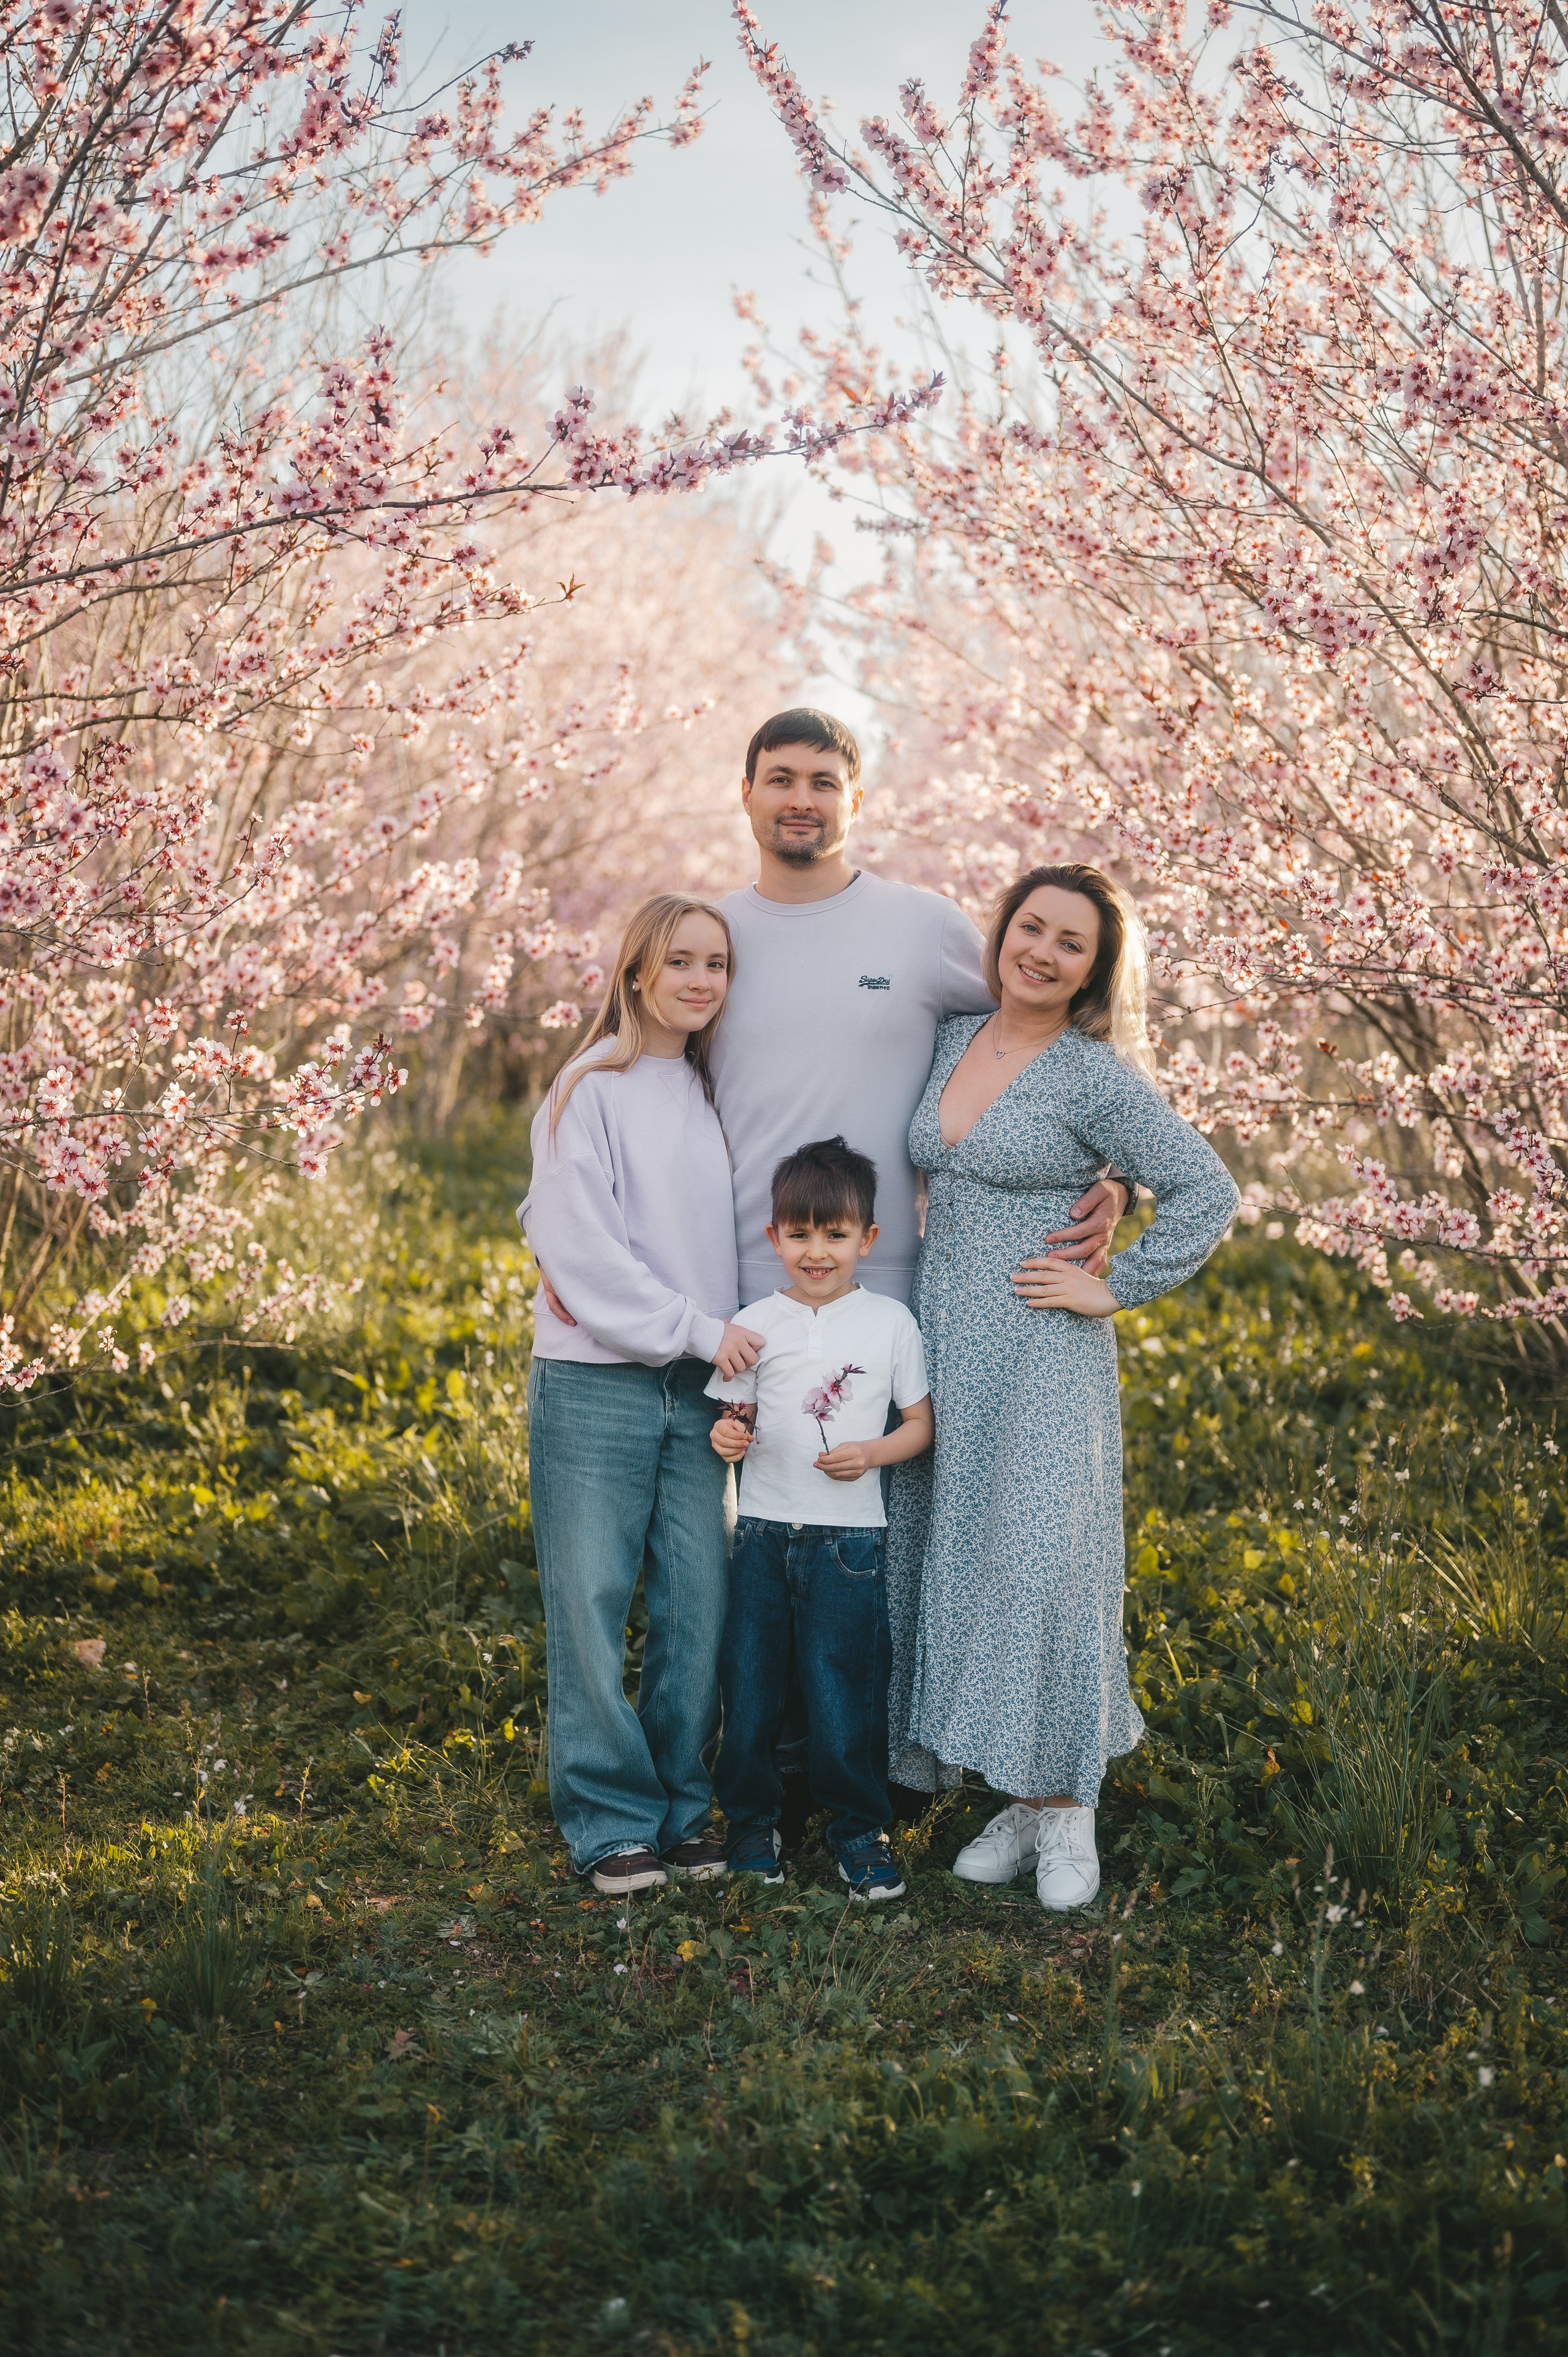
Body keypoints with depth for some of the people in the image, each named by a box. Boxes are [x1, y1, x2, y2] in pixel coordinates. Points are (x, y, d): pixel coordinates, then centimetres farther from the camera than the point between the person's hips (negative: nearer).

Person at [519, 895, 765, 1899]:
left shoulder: (710, 1092, 14)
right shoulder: (592, 1090, -4)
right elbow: (581, 1245, -11)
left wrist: (730, 1344, 7)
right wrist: (696, 1327, -12)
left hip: (696, 1390, 5)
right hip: (597, 1384, -5)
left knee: (700, 1608, 4)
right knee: (592, 1606, -1)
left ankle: (684, 1807, 17)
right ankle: (613, 1822, 10)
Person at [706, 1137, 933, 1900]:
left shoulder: (889, 1322, 0)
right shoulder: (755, 1325, 3)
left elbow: (921, 1424, 5)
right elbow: (736, 1416, 9)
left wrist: (873, 1452, -14)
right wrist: (728, 1436, -14)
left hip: (848, 1535, -2)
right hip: (763, 1530, 2)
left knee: (845, 1688, -1)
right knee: (749, 1685, 5)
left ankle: (858, 1829, 17)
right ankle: (752, 1822, 23)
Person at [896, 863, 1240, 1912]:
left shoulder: (1096, 1076, -10)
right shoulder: (953, 1040, 9)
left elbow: (1207, 1192, -11)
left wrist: (1116, 1288, -11)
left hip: (1042, 1359, -6)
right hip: (943, 1346, 6)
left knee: (1039, 1568, -6)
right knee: (961, 1567, 7)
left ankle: (1068, 1812, 7)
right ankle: (1021, 1801, 18)